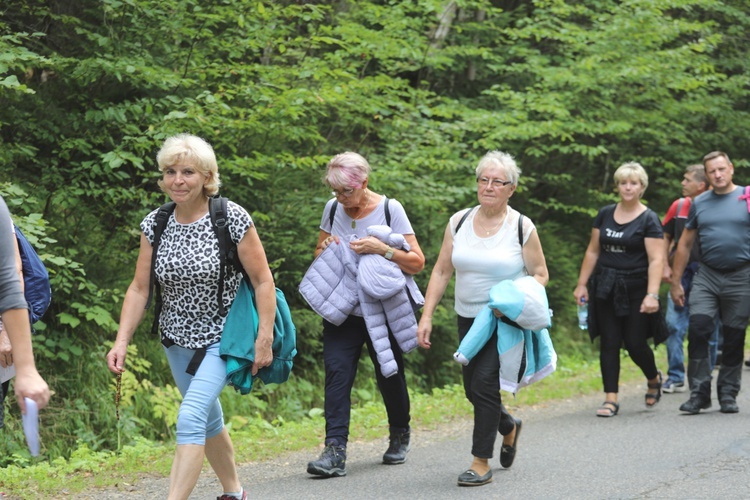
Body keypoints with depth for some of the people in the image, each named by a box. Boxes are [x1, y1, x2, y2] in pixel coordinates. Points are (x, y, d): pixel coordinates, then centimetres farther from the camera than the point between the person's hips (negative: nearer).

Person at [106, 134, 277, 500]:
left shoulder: (233, 219, -15)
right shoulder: (154, 225, -2)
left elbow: (263, 281, -12)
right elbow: (139, 288, 1)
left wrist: (264, 340, -15)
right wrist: (122, 341, -8)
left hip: (222, 337, -5)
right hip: (178, 339, 5)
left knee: (190, 418, -21)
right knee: (209, 420, 18)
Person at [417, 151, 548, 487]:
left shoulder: (522, 228, -7)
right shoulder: (458, 222, 2)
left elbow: (540, 275, -1)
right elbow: (441, 272, 5)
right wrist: (427, 316, -2)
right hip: (468, 320, 5)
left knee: (484, 382, -16)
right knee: (473, 389, 11)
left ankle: (481, 464, -7)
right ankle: (509, 427, 43)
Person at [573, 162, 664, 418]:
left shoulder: (649, 220, -6)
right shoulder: (605, 215, 8)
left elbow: (656, 260, -12)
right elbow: (593, 251, 13)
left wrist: (652, 294, -22)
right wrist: (582, 284, 9)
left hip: (634, 289, -4)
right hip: (605, 289, 4)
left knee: (635, 343, -2)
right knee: (609, 343, 1)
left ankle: (654, 378, 29)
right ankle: (611, 399, 5)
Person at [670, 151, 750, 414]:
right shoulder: (699, 204, 9)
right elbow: (685, 244, 14)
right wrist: (675, 281, 11)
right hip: (706, 276, 2)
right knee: (697, 329, -13)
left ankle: (728, 395, 16)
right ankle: (699, 393, -7)